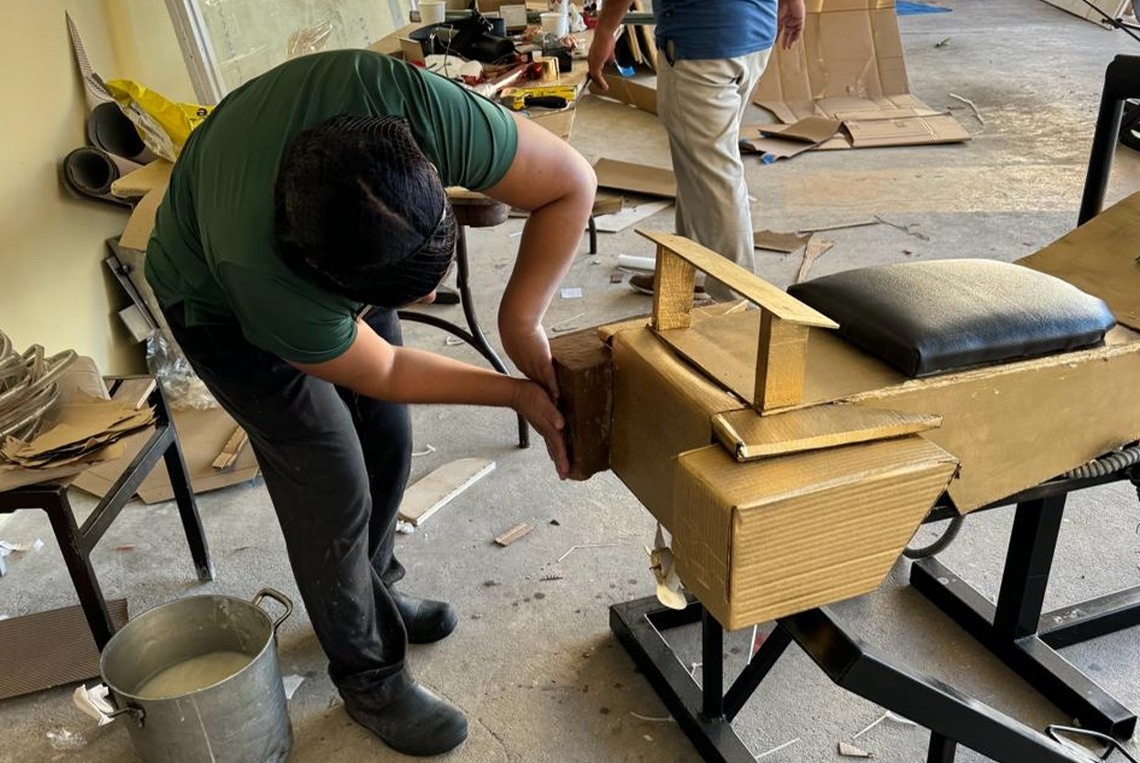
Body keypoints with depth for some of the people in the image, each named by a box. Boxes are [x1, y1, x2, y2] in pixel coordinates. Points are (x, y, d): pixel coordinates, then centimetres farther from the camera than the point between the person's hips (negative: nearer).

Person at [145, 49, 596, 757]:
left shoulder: (414, 106, -39)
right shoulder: (260, 272, -43)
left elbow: (570, 183, -25)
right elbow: (380, 372, -24)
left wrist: (520, 318, -29)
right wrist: (519, 394, -20)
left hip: (345, 250, 5)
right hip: (223, 305, -4)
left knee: (387, 445, 10)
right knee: (333, 485, -6)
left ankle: (371, 590, 38)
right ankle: (370, 677, 17)